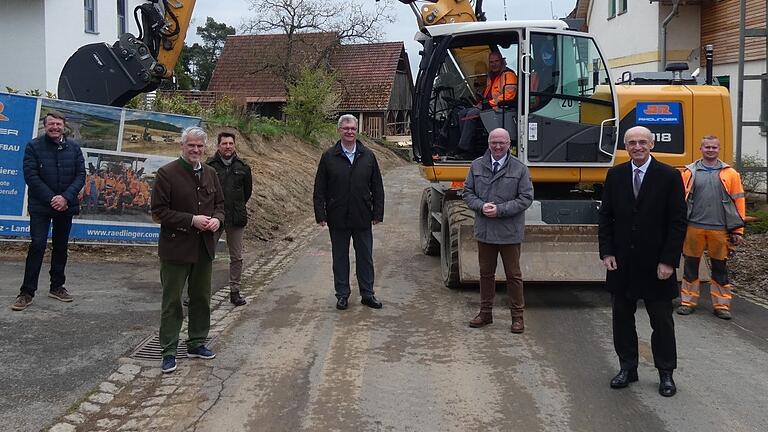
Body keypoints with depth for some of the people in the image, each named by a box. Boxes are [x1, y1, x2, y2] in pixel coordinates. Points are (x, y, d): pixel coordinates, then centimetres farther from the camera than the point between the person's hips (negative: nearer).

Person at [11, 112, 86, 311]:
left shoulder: (73, 147, 4)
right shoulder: (33, 146, -4)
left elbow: (81, 175, 0)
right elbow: (31, 176, -9)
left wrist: (65, 197, -14)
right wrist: (52, 199, -15)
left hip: (65, 205, 3)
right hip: (40, 206, -3)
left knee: (61, 247, 10)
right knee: (37, 246, -8)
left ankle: (57, 287, 22)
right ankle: (27, 292, -2)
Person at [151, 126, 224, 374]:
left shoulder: (210, 174, 9)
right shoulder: (167, 173, -10)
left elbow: (220, 203, 17)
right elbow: (159, 212, -13)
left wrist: (217, 219, -6)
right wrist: (191, 220, -20)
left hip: (204, 248, 6)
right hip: (176, 248, -6)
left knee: (201, 298, 16)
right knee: (172, 301, 3)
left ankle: (197, 344, 31)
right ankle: (169, 352, 12)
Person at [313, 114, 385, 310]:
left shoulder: (368, 156, 4)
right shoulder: (328, 157, -1)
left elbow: (377, 187, 6)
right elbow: (319, 189, 0)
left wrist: (377, 213, 0)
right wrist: (321, 215, -6)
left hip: (363, 218, 1)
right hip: (338, 219, -1)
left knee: (365, 257, 9)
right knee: (340, 258, 9)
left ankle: (367, 294, 20)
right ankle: (342, 294, 21)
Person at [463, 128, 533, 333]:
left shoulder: (520, 169, -4)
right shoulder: (477, 166, 4)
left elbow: (526, 198, -7)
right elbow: (467, 192, 7)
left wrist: (500, 210, -17)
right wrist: (481, 206, -13)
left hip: (510, 232, -3)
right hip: (484, 231, 3)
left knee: (513, 275, 6)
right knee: (486, 273, 14)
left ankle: (517, 316, 18)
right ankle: (485, 312, 27)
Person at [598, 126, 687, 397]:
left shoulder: (669, 176, -5)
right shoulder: (615, 175, 4)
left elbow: (678, 222, -7)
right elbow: (605, 217, 6)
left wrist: (668, 261, -12)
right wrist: (606, 252, -3)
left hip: (656, 265, -3)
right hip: (622, 263, 3)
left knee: (662, 321, 7)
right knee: (622, 318, 11)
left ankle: (666, 373, 20)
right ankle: (627, 368, 24)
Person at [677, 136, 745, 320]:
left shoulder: (730, 174, 6)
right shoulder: (690, 172, 5)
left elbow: (738, 202, 5)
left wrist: (737, 230, 1)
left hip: (720, 229, 0)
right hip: (693, 227, 0)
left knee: (720, 267, 8)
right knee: (691, 265, 7)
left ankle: (721, 305, 17)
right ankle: (688, 301, 18)